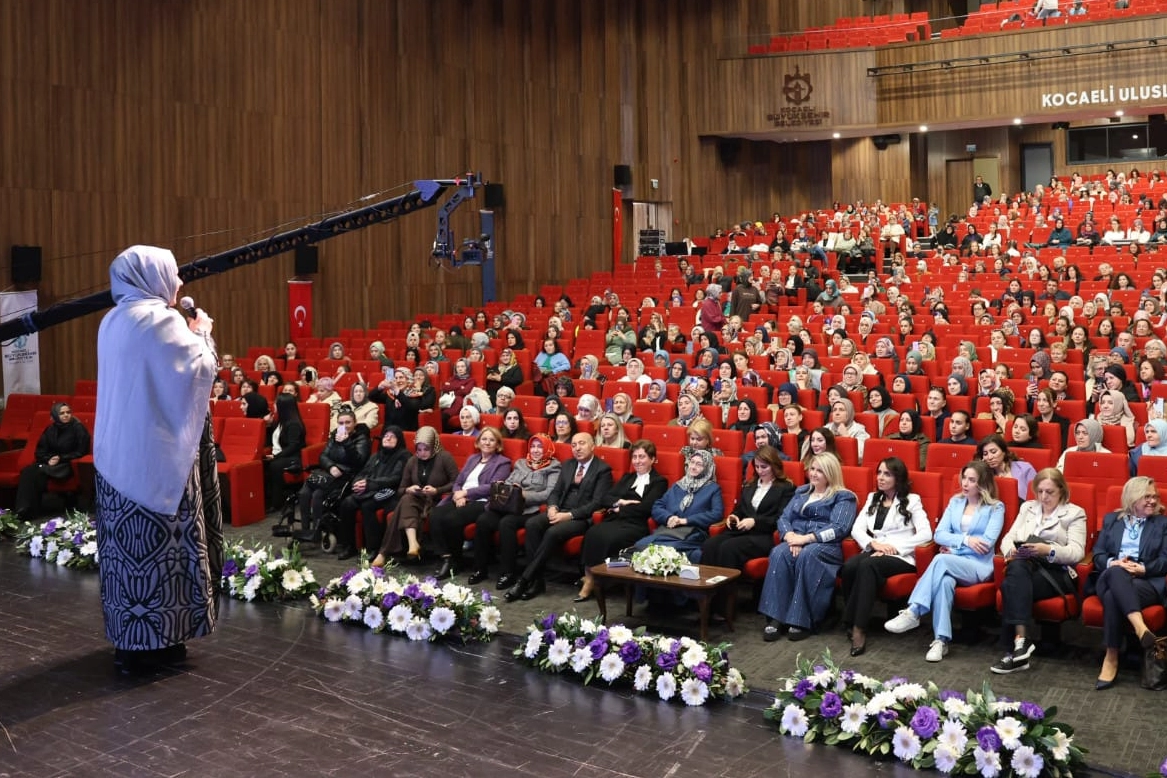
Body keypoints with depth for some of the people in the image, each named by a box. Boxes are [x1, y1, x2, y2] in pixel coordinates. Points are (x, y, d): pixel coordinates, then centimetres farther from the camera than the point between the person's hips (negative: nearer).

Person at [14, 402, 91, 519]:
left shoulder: (78, 428, -6)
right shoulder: (50, 429, 9)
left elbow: (81, 452, -9)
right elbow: (40, 450, 10)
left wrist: (61, 458, -15)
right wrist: (48, 459, -11)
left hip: (68, 465, -5)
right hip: (50, 463, 5)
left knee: (38, 473, -29)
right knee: (27, 472, -24)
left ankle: (31, 511, -25)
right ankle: (22, 510, -27)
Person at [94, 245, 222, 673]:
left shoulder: (113, 322, 12)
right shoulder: (160, 319, -14)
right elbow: (200, 370, -12)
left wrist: (187, 334, 19)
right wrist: (201, 333, 4)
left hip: (118, 451, 8)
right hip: (155, 452, -8)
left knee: (127, 542, 11)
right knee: (156, 542, -1)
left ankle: (129, 637, 18)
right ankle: (153, 640, 4)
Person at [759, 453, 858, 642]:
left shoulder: (843, 497, 8)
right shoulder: (801, 492, 26)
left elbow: (838, 528, -7)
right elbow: (784, 518, 16)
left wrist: (806, 538, -17)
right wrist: (790, 535, -8)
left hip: (826, 545, -4)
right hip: (796, 541, 4)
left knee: (807, 555, -39)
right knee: (779, 553, -32)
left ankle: (802, 620, -34)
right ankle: (775, 618, -37)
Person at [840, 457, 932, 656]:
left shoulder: (911, 500, 6)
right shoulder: (873, 498, 21)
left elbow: (926, 534, -8)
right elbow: (856, 529, 10)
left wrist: (895, 547, -15)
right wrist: (874, 543, -11)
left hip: (900, 557, -4)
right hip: (874, 552, 4)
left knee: (867, 565, -37)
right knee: (849, 567, -31)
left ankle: (859, 627, -37)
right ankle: (850, 622, -23)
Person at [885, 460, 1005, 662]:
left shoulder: (996, 508, 5)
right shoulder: (955, 502, 18)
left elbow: (987, 543, -8)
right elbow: (939, 534, 8)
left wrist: (953, 543, -3)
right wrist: (965, 539, -9)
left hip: (978, 566, -3)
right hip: (951, 563, 3)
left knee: (941, 559, -36)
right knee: (945, 581, -36)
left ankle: (913, 612, -36)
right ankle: (941, 640, -41)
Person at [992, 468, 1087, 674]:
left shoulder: (1075, 513, 10)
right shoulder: (1027, 507, 25)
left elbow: (1076, 552, -4)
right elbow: (1008, 537, 16)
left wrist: (1048, 550, -23)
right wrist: (1011, 550, -9)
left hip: (1055, 572, -3)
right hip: (1024, 567, 3)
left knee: (1011, 586, -33)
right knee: (1016, 568, -36)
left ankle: (1016, 646, -36)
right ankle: (1021, 640, -42)